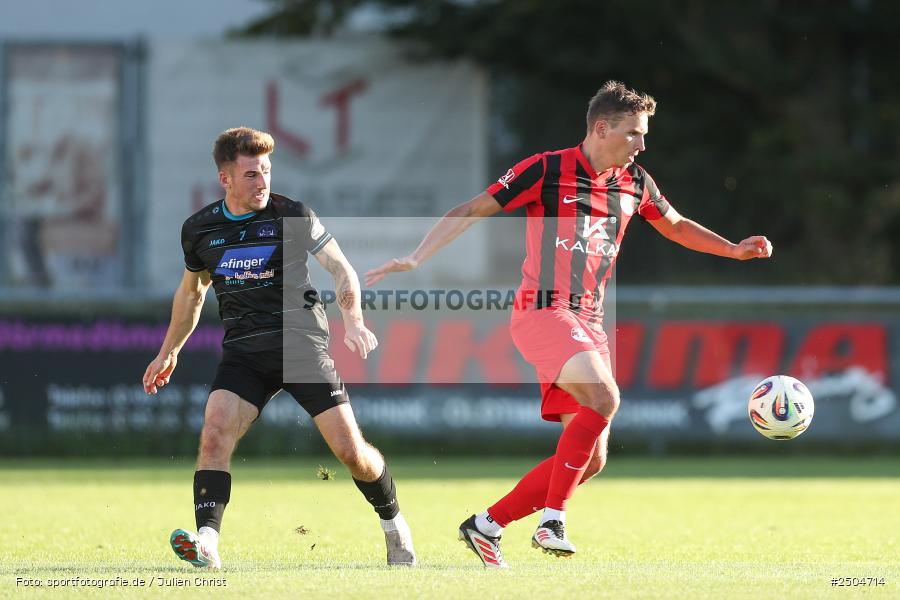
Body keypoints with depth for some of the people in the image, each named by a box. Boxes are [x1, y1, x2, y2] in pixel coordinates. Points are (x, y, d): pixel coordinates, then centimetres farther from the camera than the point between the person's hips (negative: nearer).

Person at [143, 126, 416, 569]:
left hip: (301, 342, -2)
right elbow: (191, 292, 22)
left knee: (350, 450, -6)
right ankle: (206, 545, -29)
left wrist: (353, 321, -18)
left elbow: (341, 269, 0)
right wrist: (169, 352, 28)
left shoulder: (293, 216, -5)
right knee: (214, 434, -22)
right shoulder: (199, 229, 5)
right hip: (243, 350, 2)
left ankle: (394, 524, 21)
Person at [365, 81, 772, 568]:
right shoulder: (546, 171, -6)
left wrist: (733, 250, 20)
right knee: (604, 398, -31)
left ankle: (486, 526, 12)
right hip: (543, 311, -7)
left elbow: (676, 226, 31)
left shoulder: (634, 183, 12)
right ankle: (552, 520, -23)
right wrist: (414, 260, -12)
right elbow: (469, 212, -4)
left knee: (591, 458, 1)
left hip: (588, 323, 7)